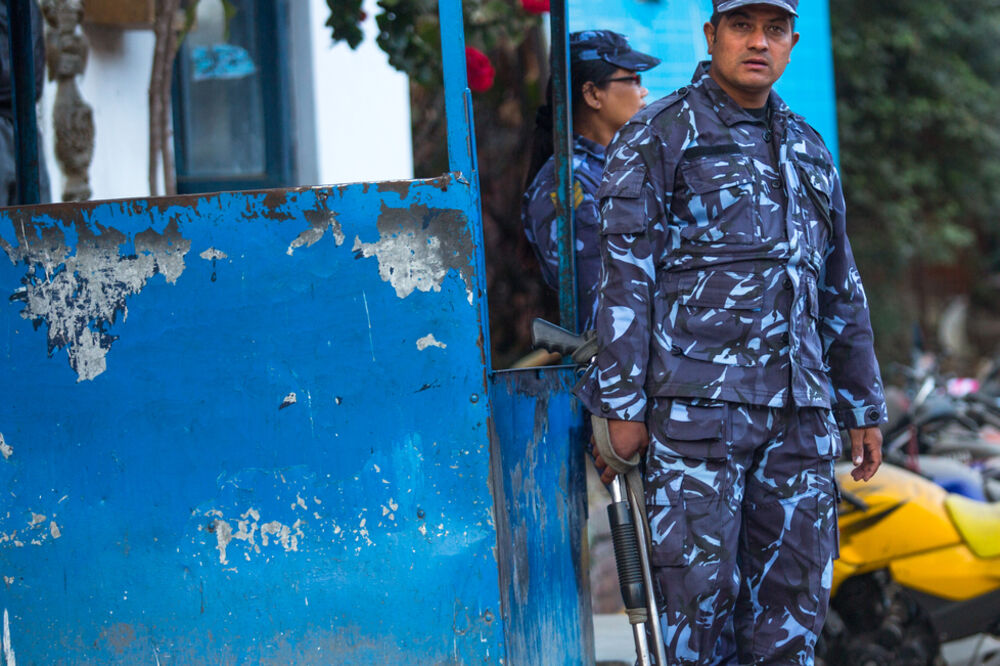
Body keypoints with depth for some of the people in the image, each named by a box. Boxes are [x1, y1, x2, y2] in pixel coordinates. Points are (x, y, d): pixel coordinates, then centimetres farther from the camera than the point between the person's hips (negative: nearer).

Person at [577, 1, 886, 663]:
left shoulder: (809, 153, 20)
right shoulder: (658, 136, 1)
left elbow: (842, 291, 26)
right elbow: (621, 274, -5)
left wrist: (863, 407, 21)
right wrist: (620, 407, -12)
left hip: (797, 411, 6)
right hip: (695, 404, -6)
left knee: (794, 600, 4)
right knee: (697, 592, -9)